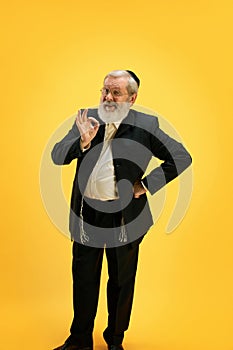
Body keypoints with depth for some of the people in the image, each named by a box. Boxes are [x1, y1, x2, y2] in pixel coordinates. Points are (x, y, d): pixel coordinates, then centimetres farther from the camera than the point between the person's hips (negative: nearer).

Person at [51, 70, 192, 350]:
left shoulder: (146, 125, -5)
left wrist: (146, 184, -9)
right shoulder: (86, 119, 3)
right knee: (83, 279, 16)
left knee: (121, 281, 15)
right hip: (86, 214, 3)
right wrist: (82, 142, -20)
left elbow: (181, 157, -5)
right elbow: (56, 156, -1)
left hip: (124, 217, -2)